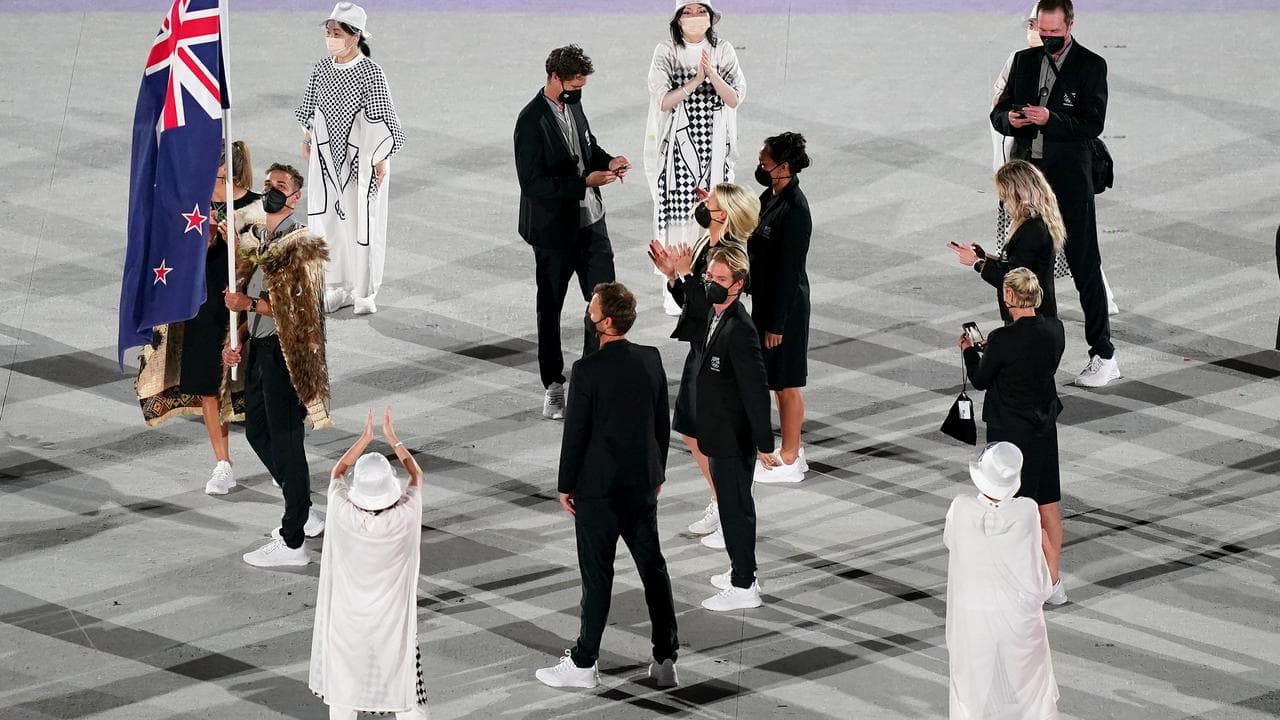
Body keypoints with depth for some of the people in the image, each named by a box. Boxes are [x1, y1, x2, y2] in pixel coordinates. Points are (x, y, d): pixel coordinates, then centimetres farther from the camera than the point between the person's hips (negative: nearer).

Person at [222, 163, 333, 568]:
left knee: (285, 442, -4)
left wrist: (249, 304, -21)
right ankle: (304, 514, 33)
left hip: (285, 352, -9)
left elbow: (301, 308, -21)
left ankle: (292, 543, 3)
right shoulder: (258, 239, 12)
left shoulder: (299, 244, -15)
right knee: (257, 432, 18)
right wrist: (237, 340, 6)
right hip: (259, 348, 9)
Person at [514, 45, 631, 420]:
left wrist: (607, 160, -2)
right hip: (554, 229, -7)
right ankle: (553, 385, 20)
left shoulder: (572, 106, 3)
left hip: (590, 221, 7)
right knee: (550, 308, 9)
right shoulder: (532, 121, -20)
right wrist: (585, 182, -27)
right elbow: (533, 185, -24)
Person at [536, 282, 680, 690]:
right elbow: (662, 424, 7)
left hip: (598, 488, -5)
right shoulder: (652, 360, -1)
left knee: (597, 576, 3)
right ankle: (665, 660, 15)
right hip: (643, 482, 5)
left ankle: (583, 664, 13)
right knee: (653, 567, 12)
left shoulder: (588, 371, -19)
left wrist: (566, 486, -2)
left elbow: (575, 433, -14)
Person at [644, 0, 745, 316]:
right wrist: (695, 80, -21)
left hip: (714, 148, 2)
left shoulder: (724, 52, 3)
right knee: (678, 216, -3)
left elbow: (734, 99, -4)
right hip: (677, 145, -2)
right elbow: (662, 101, -11)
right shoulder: (666, 52, -3)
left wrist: (712, 74, -19)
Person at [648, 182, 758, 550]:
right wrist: (672, 273, 0)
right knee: (692, 432, 19)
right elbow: (688, 303, 12)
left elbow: (708, 308, -25)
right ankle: (718, 504, 35)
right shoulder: (706, 246, 7)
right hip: (701, 350, 10)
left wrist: (687, 273, -24)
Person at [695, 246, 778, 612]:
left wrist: (764, 444, -23)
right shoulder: (717, 315, 3)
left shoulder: (739, 329, -27)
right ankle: (742, 571, 36)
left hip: (733, 438, -10)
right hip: (721, 434, 10)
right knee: (733, 504, 21)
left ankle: (743, 587, 13)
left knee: (735, 507, 2)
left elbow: (757, 389, -26)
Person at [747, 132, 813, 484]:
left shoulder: (794, 210, -25)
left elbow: (789, 270, -23)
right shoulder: (772, 195, 4)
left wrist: (776, 323, -20)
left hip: (786, 306, -10)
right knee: (778, 380, 19)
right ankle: (792, 451, 32)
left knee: (788, 383, 4)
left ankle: (789, 461, 16)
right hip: (765, 298, 10)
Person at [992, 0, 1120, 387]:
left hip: (1069, 180, -5)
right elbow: (998, 113, 13)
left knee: (1084, 265, -4)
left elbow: (1093, 124, -10)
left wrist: (1050, 119, -23)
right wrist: (1010, 119, -10)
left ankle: (1104, 356, 0)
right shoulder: (1024, 61, 12)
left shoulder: (1091, 65, -3)